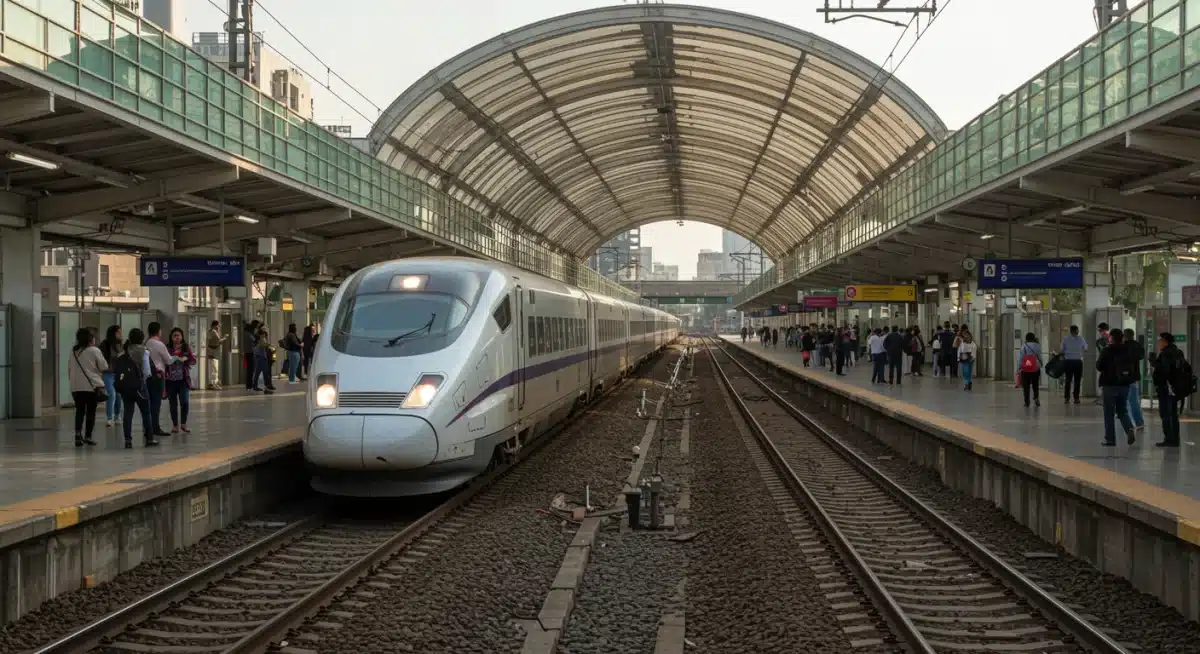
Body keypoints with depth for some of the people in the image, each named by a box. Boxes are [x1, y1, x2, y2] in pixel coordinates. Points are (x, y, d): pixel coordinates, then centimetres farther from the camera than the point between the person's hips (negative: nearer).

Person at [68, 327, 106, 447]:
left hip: (76, 386, 4)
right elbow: (104, 367, -5)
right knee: (90, 411, 5)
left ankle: (78, 433, -8)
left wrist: (71, 379, 24)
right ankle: (87, 436, 6)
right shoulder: (94, 351, -8)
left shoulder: (73, 351, 7)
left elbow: (69, 368, 14)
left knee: (79, 411, 9)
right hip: (92, 385, -4)